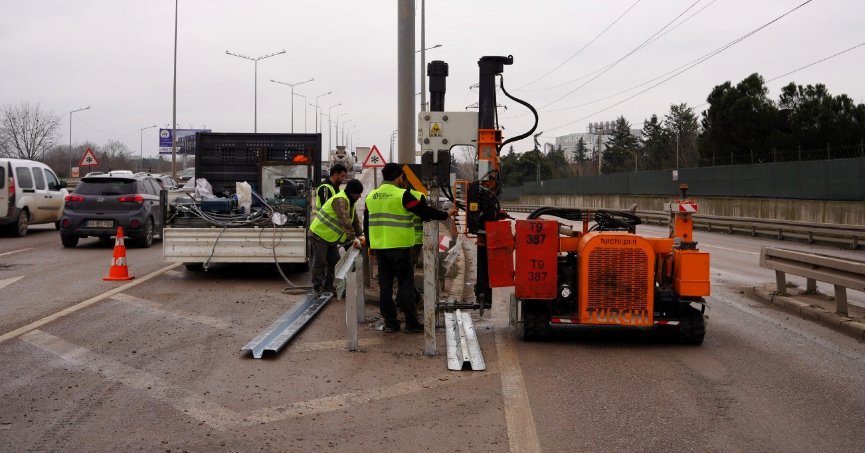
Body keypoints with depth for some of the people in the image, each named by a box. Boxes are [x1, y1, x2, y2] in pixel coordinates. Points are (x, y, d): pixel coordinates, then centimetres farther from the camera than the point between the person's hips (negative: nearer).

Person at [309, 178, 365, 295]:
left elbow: (355, 220, 13)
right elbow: (345, 221, -35)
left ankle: (328, 286, 23)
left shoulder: (349, 202, 9)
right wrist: (354, 238, -37)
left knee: (334, 261, 13)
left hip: (330, 237, 10)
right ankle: (318, 288, 3)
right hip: (319, 234, -10)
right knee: (320, 262, -5)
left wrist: (360, 235, -1)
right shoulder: (340, 200, -25)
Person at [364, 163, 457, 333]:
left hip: (379, 247, 6)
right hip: (399, 247, -6)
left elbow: (367, 223, 16)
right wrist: (446, 214, 6)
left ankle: (389, 322, 11)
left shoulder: (371, 197, 10)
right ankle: (411, 322, 4)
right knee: (405, 284, 2)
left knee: (385, 285, 10)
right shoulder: (402, 195, -11)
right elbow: (424, 211, -8)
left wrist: (370, 245, 26)